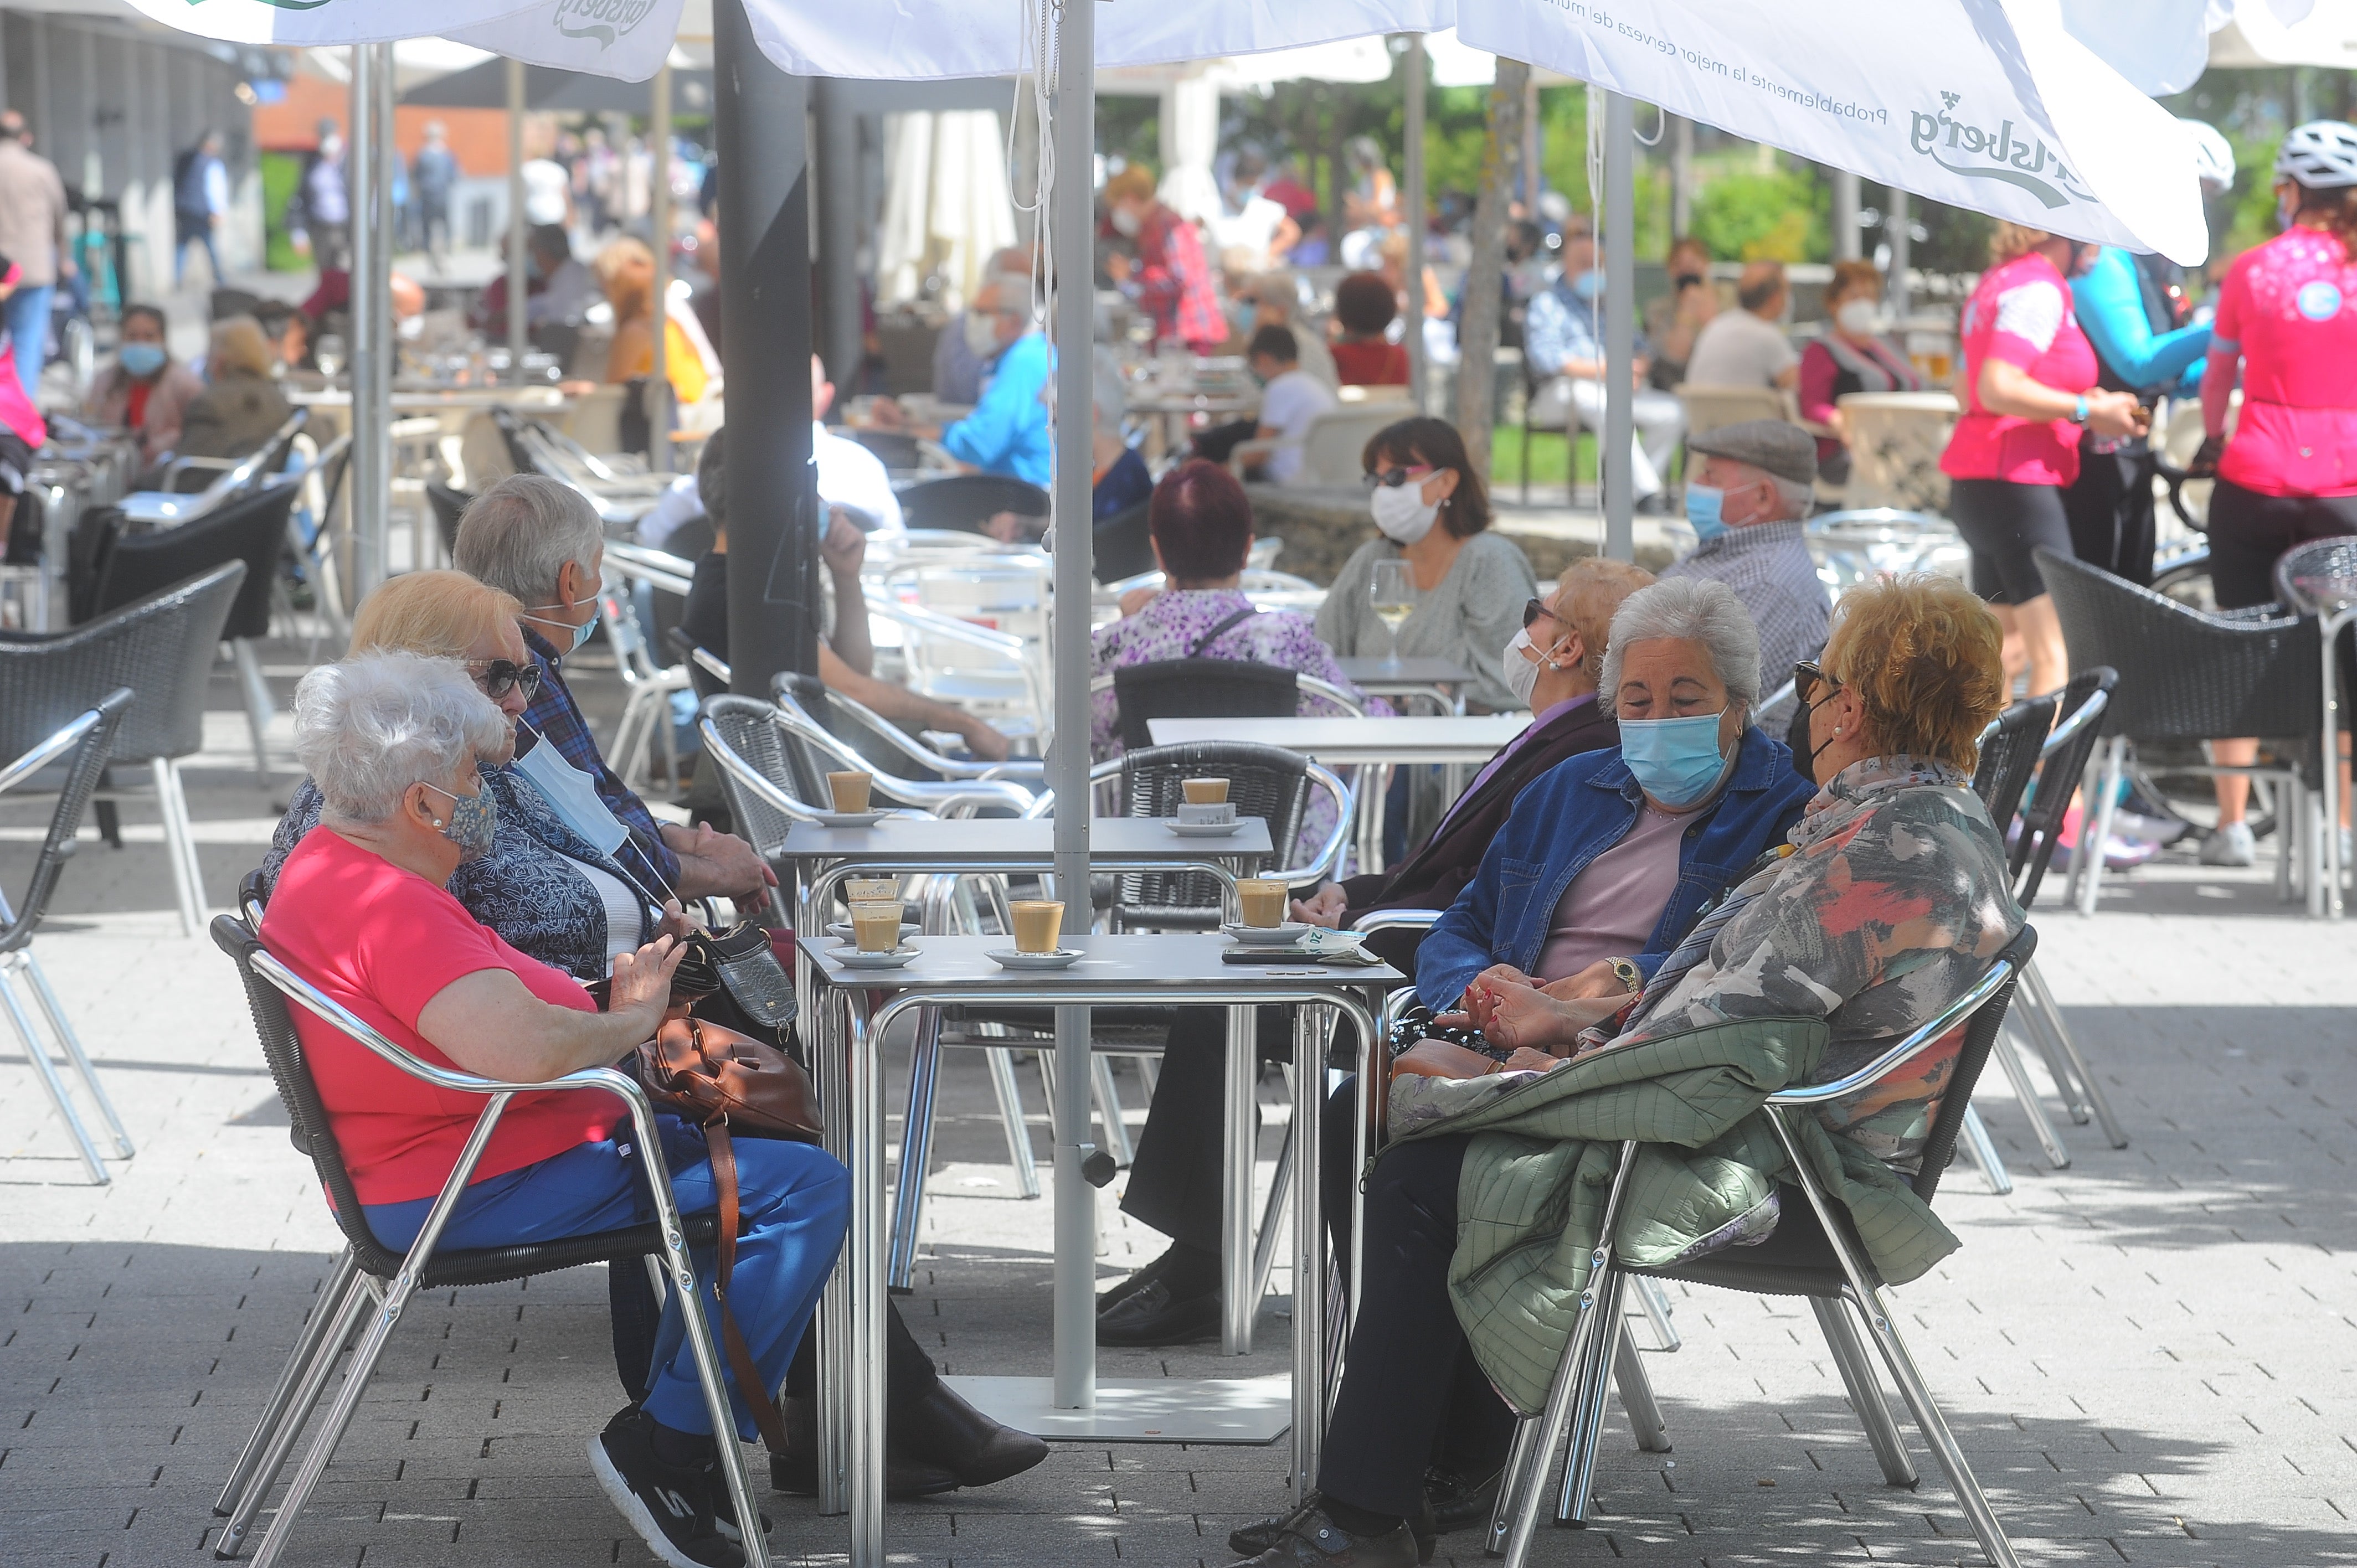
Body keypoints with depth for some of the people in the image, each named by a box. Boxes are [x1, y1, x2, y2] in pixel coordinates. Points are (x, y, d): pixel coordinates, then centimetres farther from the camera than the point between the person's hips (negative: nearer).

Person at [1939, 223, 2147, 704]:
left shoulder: (2001, 280, 17)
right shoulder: (2039, 289, -14)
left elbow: (1967, 393, 20)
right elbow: (1998, 390, -24)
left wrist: (2076, 401, 16)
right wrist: (2086, 410, -17)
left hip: (1978, 484, 10)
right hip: (2016, 483, -10)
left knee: (2004, 652, 15)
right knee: (2055, 657, -14)